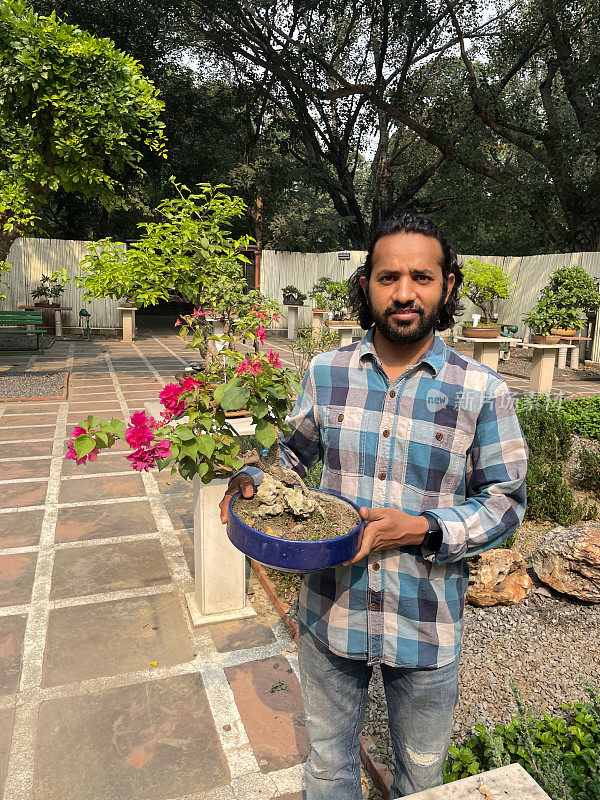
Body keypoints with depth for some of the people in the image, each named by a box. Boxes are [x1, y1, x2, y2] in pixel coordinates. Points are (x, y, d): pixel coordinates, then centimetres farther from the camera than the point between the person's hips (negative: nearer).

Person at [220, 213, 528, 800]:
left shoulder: (482, 392, -12)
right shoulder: (326, 372, -5)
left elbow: (505, 501, -6)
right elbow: (293, 450, 10)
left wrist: (423, 530, -21)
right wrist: (254, 480, -11)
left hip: (426, 625, -1)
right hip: (329, 612, 2)